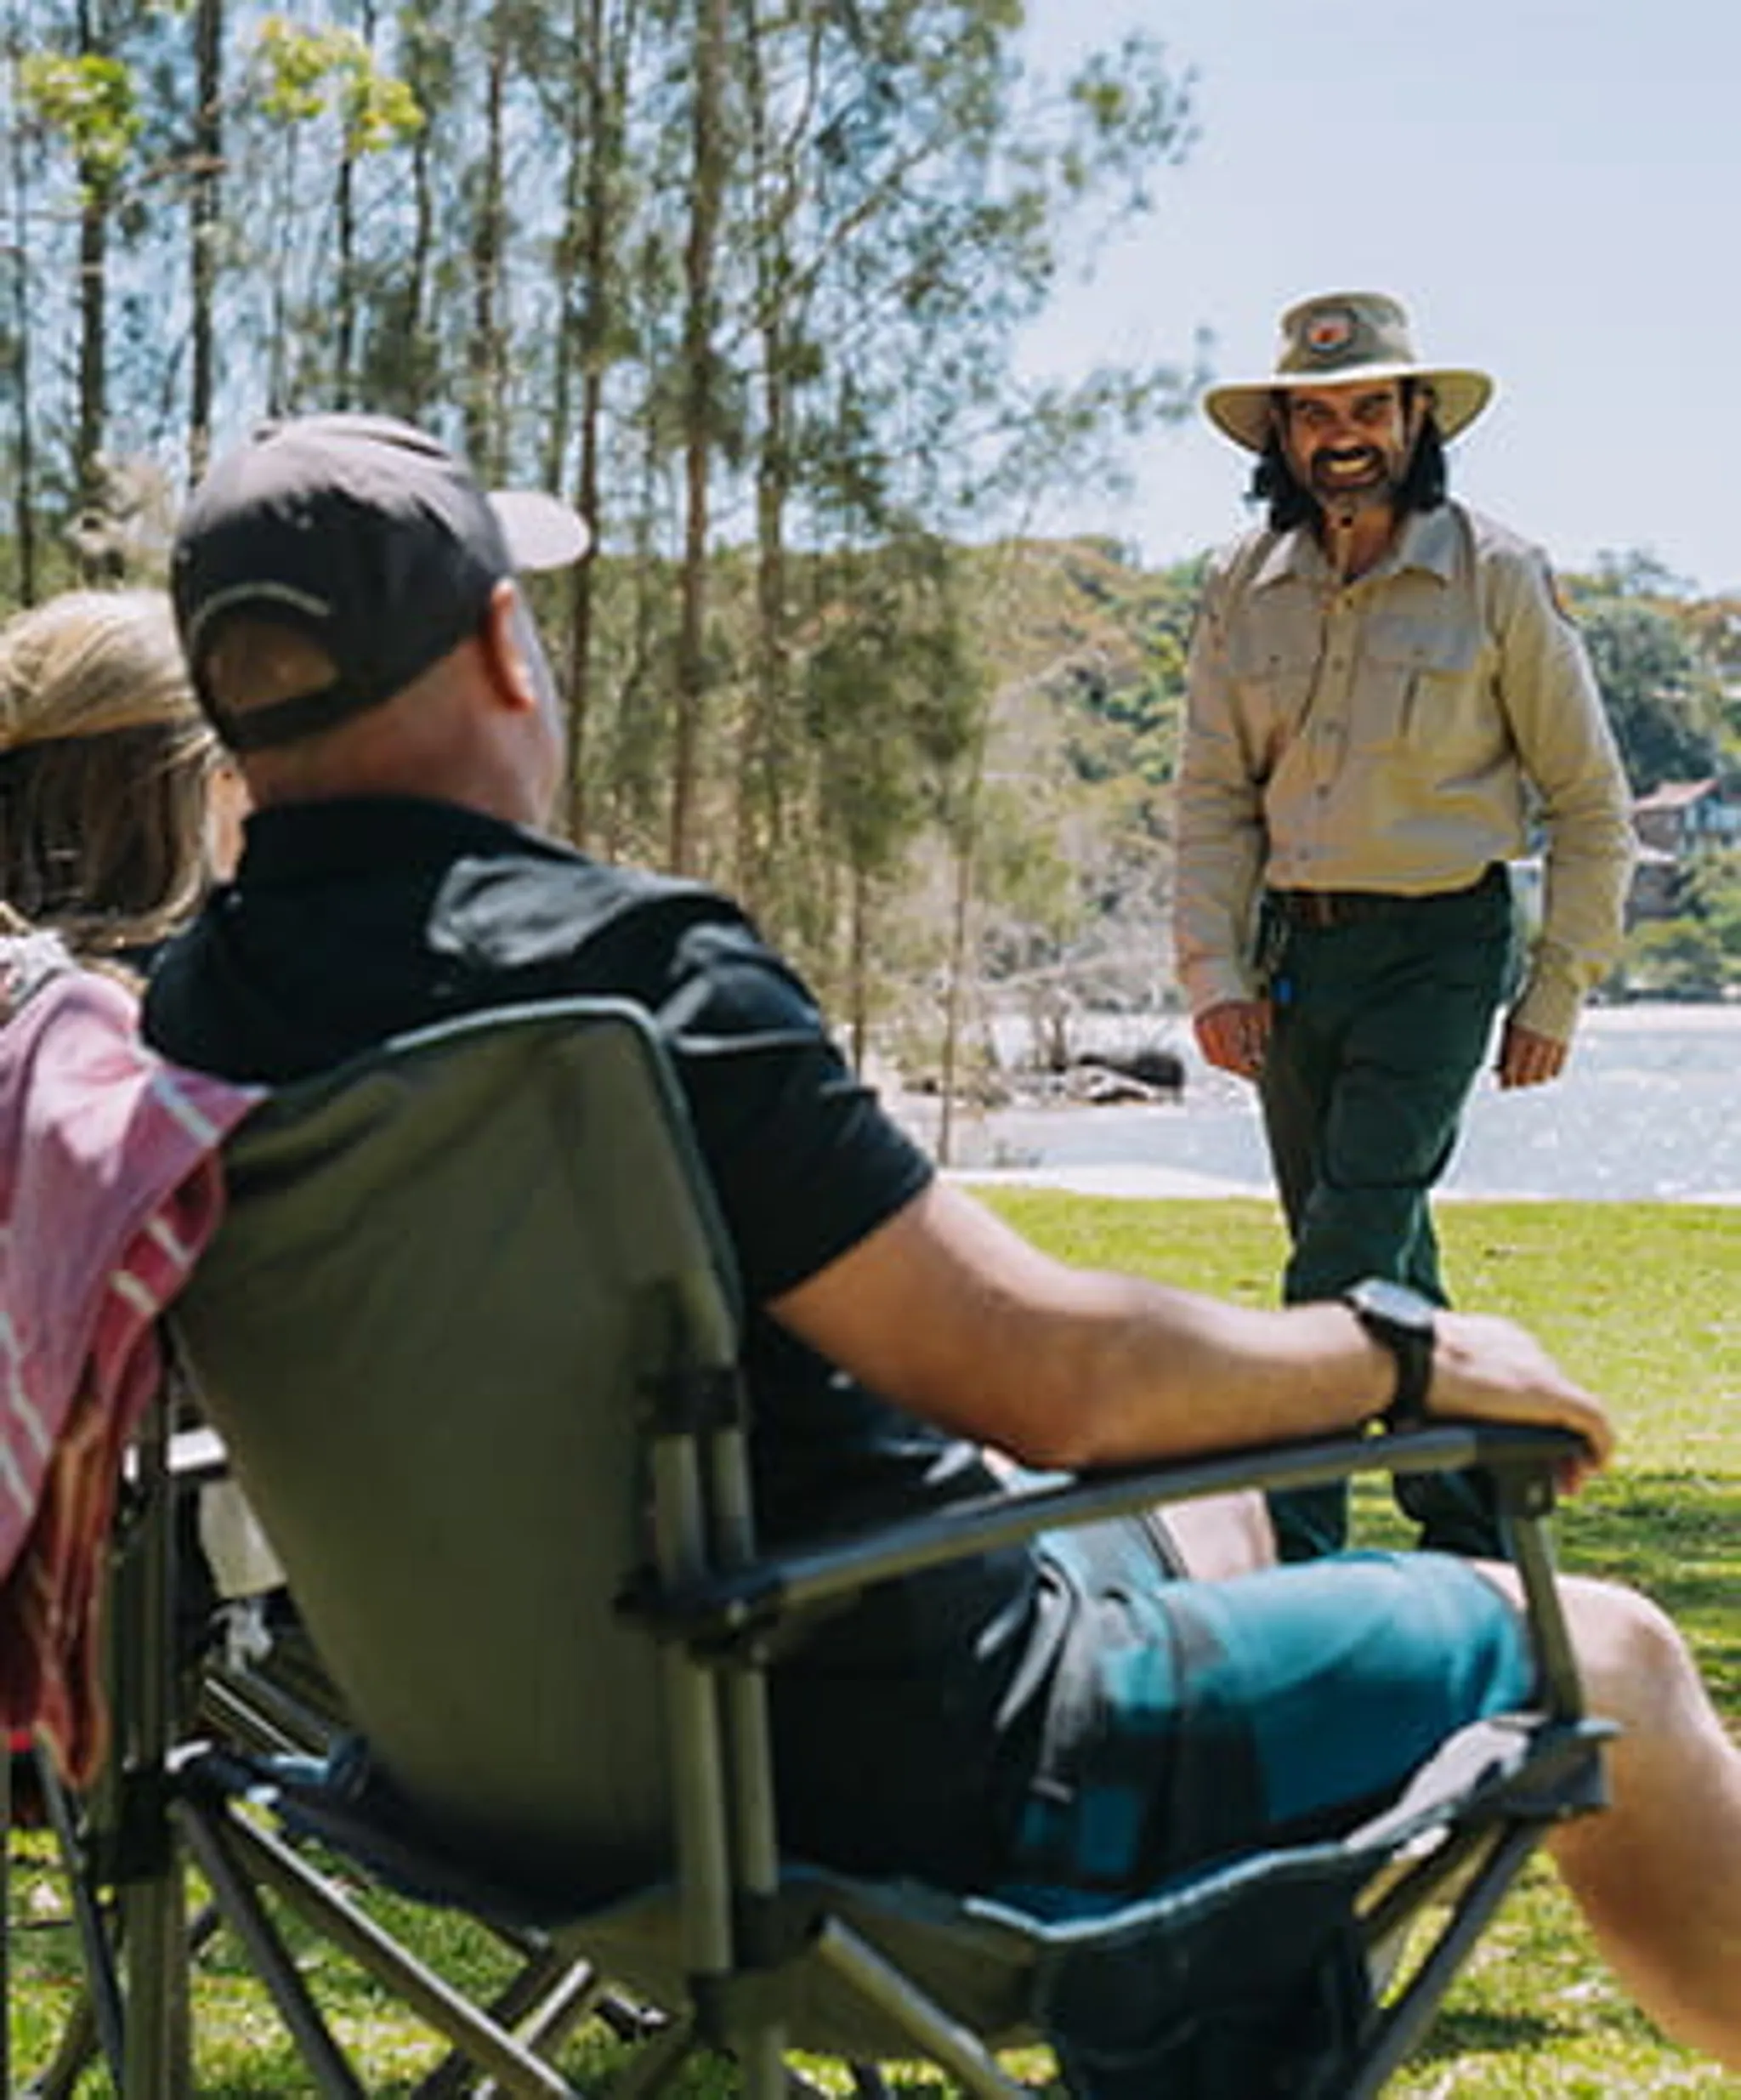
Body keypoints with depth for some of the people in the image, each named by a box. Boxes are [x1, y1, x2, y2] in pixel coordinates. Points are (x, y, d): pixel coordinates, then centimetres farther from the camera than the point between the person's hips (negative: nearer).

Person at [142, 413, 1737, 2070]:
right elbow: (1046, 1373, -24)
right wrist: (1401, 1354, -7)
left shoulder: (188, 1016, -1)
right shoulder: (620, 961, -27)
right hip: (906, 1770, -8)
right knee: (1605, 1661, 9)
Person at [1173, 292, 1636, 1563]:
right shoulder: (1245, 588, 5)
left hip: (1440, 947, -4)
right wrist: (1214, 971, -3)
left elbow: (1590, 806, 1)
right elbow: (1214, 798, 8)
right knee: (1385, 1267, 11)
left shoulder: (1498, 578, -5)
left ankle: (1290, 1554, -10)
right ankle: (1473, 1533, 25)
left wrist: (1557, 994, -3)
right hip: (1293, 946, 5)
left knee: (1346, 1257, -13)